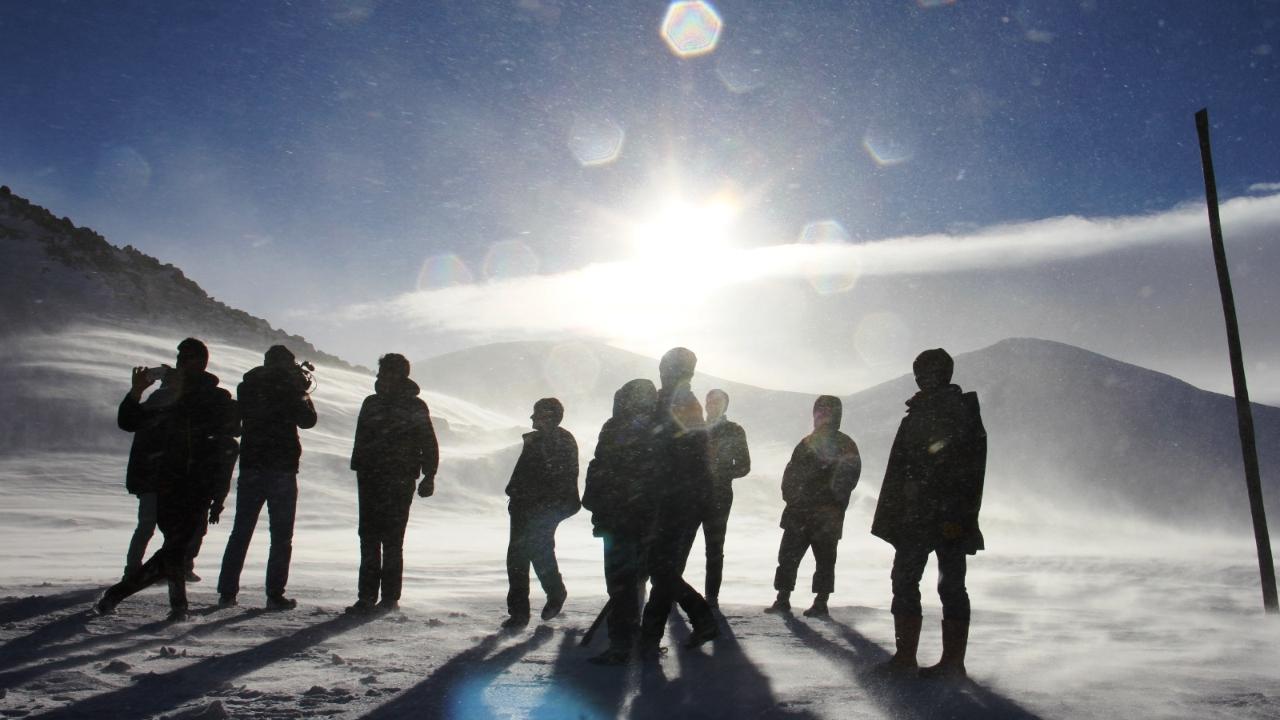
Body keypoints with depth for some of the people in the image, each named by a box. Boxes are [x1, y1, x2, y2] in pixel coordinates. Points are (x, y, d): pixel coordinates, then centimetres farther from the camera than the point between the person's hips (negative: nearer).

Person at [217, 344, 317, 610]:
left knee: (240, 532, 12)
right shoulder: (288, 389, -9)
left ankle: (227, 592, 14)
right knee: (281, 536, 3)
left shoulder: (247, 387, 4)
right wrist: (303, 393, 13)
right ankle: (274, 595, 2)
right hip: (282, 469, -4)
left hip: (250, 468, 4)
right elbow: (308, 420, 0)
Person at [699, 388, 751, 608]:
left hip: (718, 497, -3)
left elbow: (743, 466, 2)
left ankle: (712, 597, 7)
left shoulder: (734, 431, 6)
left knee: (714, 550, 1)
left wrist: (720, 474, -12)